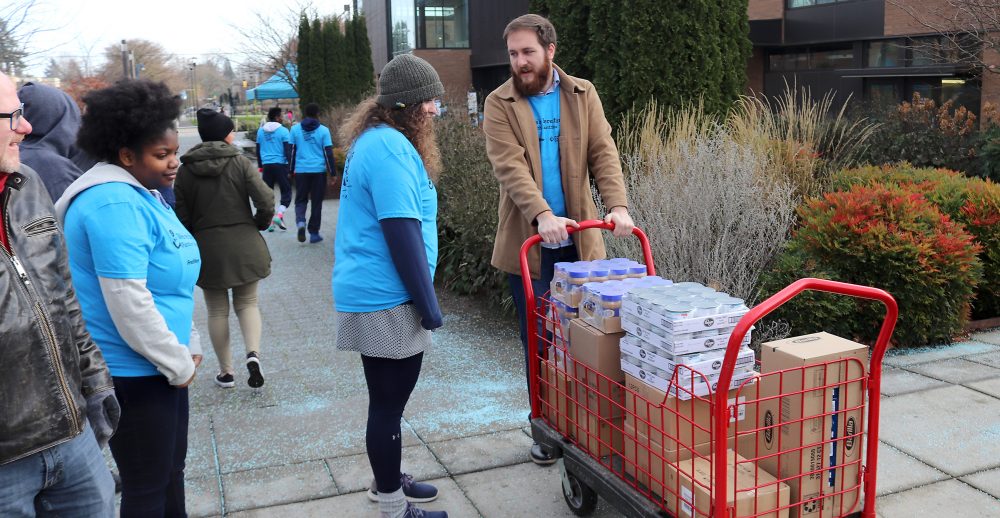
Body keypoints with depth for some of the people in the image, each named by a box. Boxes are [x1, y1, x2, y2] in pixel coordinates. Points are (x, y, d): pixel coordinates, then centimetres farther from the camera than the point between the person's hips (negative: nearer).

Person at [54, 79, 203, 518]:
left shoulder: (142, 194, 10)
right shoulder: (114, 204, -22)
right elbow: (128, 304, -26)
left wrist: (188, 347, 15)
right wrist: (179, 365, -15)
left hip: (159, 365, 10)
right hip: (133, 372, -10)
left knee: (170, 471, 21)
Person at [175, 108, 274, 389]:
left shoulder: (186, 170, 0)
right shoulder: (240, 162, -6)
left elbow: (182, 216, 1)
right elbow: (266, 201, -14)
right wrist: (258, 225, 5)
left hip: (207, 248, 1)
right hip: (244, 245, -1)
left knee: (217, 310, 12)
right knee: (247, 302, 13)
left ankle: (226, 371, 17)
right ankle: (253, 353, -10)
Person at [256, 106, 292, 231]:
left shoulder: (260, 130, 10)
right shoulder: (283, 130, -6)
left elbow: (258, 150, 16)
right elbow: (288, 150, -9)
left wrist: (260, 165, 25)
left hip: (266, 165, 5)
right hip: (280, 164, -4)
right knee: (286, 191, 4)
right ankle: (279, 215, -15)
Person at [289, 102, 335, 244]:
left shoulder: (295, 129, 3)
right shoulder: (323, 130, -2)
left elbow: (292, 151, 7)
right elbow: (328, 152, -3)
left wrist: (291, 171, 15)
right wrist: (332, 172, 2)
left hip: (301, 170, 1)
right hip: (319, 170, -1)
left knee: (301, 199, 13)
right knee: (316, 202, 9)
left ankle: (300, 222, -15)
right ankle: (314, 233, 12)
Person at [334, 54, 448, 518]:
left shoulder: (375, 140, 14)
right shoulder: (390, 147, -19)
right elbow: (402, 234, -22)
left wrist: (421, 298, 24)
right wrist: (428, 303, -15)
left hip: (370, 295, 10)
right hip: (387, 300, -10)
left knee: (387, 399, 21)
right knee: (389, 404, 2)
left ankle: (387, 481, 36)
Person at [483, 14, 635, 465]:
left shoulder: (582, 95, 6)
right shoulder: (499, 104, -1)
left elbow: (603, 154, -2)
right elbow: (510, 166, -15)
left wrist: (617, 205, -19)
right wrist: (542, 214, -30)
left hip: (578, 239, 2)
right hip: (528, 241, -1)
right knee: (538, 339, 7)